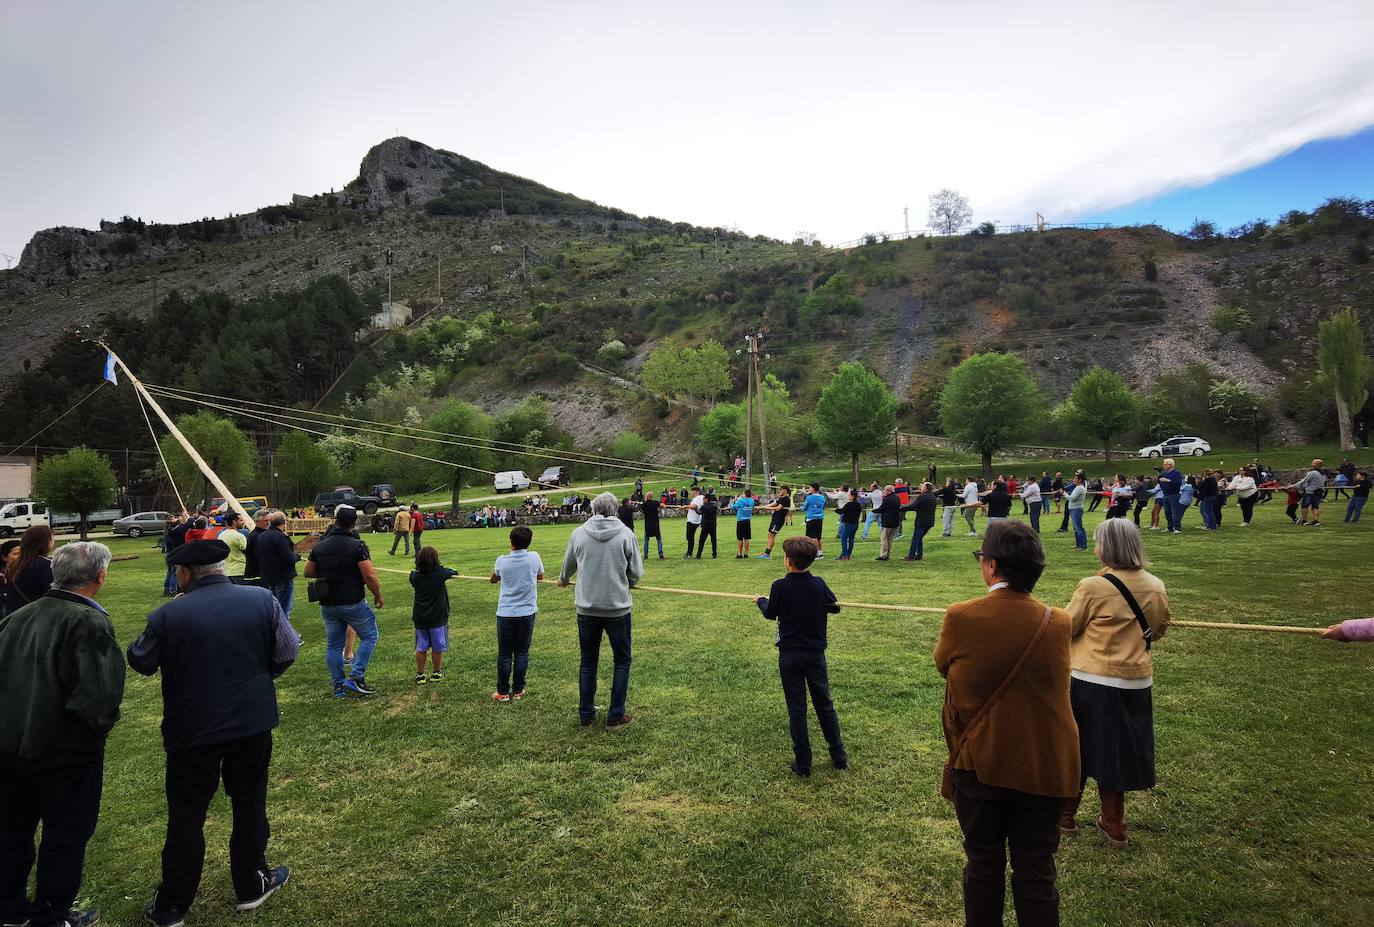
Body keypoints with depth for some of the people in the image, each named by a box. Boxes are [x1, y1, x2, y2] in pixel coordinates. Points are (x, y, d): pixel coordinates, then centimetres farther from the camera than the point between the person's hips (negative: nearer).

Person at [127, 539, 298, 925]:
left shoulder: (169, 614, -15)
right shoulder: (262, 600, -9)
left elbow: (141, 661, 0)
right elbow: (287, 651, -4)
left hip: (192, 731, -1)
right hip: (253, 724, 2)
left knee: (186, 816, 13)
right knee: (249, 804, 17)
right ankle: (251, 886, 31)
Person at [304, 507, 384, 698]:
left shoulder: (320, 546, 4)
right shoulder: (357, 546, -15)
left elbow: (308, 572, 13)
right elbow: (369, 576, -19)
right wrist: (378, 595, -5)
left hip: (327, 605, 6)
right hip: (352, 603, -6)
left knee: (333, 645, 14)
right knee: (369, 636, 9)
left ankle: (338, 686, 20)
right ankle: (355, 678, 0)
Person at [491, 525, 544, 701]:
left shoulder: (502, 561, -7)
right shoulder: (534, 558, -8)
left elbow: (494, 579, 12)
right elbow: (540, 576, 12)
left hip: (505, 613, 0)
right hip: (527, 613, 0)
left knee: (504, 654, 9)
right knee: (522, 653, 10)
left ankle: (503, 692, 15)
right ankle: (518, 690, 16)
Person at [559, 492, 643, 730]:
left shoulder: (578, 533, -2)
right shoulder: (625, 534, -8)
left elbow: (568, 566, 14)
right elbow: (636, 572, -3)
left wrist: (563, 580, 37)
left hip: (586, 608, 2)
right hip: (618, 607, -2)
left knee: (588, 662, 16)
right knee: (622, 661, 13)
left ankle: (586, 715, 24)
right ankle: (616, 717, 14)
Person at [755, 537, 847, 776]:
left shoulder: (780, 586, -14)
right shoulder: (819, 584, -7)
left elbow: (770, 614, 2)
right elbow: (835, 607, 10)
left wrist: (761, 601, 23)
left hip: (789, 656, -2)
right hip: (816, 654, 2)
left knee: (796, 710, 7)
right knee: (824, 705, 17)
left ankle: (802, 763, 12)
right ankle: (839, 756, 24)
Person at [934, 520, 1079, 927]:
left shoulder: (960, 618, -19)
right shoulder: (1058, 623, -11)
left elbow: (943, 664, 0)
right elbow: (1054, 684, 5)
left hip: (979, 764, -1)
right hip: (1044, 767, 2)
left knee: (983, 865, 17)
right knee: (1036, 871, 15)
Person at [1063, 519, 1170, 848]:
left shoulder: (1093, 587, -19)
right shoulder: (1156, 588, -2)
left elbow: (1067, 629, -10)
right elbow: (1159, 630, 13)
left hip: (1091, 682, -4)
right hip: (1136, 682, 5)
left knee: (1080, 747, 13)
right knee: (1118, 750, 18)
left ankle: (1066, 814, 28)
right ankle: (1113, 824, 30)